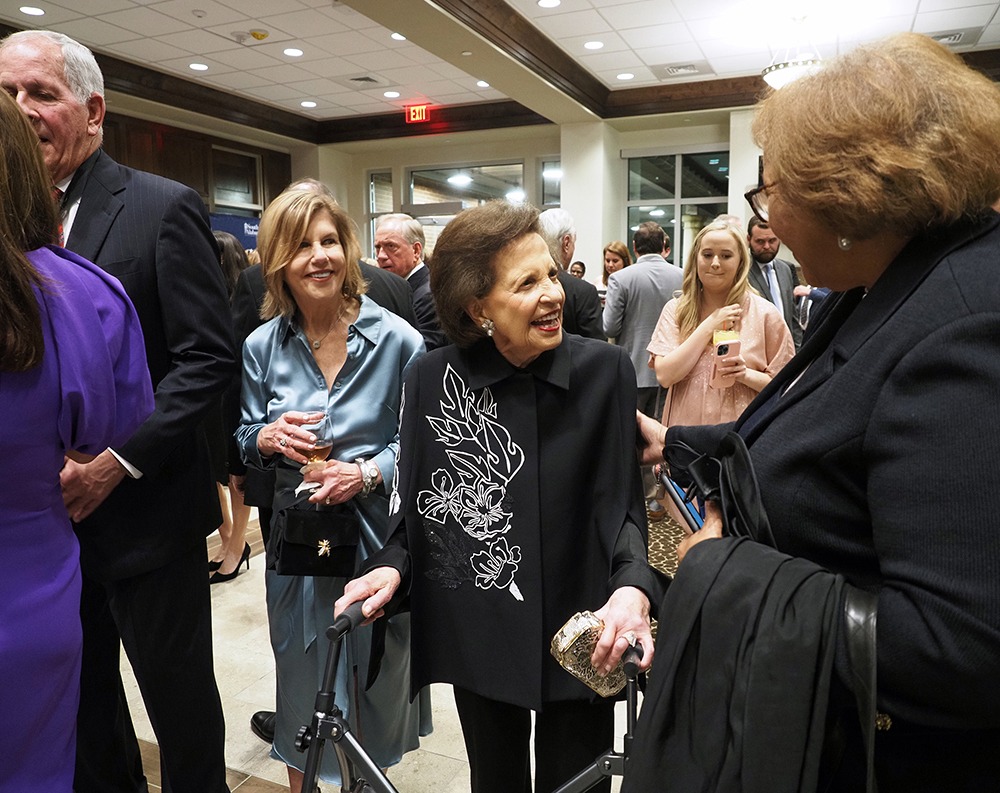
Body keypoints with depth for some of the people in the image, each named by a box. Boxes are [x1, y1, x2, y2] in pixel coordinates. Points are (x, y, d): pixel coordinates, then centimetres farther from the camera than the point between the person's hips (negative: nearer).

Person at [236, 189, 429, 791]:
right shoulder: (262, 346, 0)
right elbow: (246, 442, 7)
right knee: (305, 681, 16)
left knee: (379, 675, 15)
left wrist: (366, 473, -21)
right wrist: (268, 437, -15)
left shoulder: (397, 340, -8)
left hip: (377, 533, -1)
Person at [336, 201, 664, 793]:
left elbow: (622, 502, -8)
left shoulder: (605, 370, -10)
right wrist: (393, 564, -14)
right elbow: (417, 498, 3)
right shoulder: (435, 378, -8)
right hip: (476, 634, 1)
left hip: (579, 635, -1)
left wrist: (633, 585, -25)